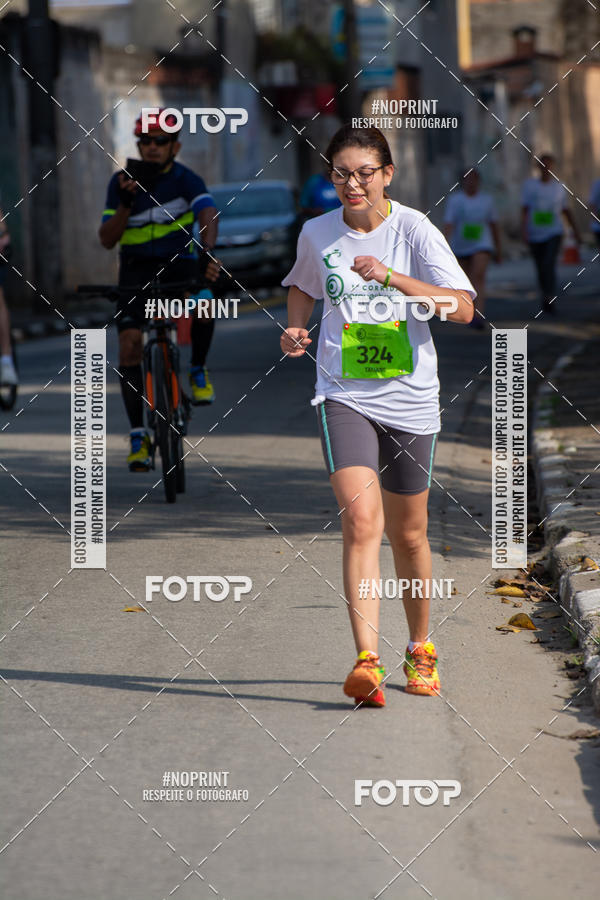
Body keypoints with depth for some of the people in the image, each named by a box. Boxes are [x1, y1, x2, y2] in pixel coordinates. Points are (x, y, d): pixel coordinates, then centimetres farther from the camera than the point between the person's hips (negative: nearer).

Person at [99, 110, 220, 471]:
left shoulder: (185, 179, -11)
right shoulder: (123, 181, -3)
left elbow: (208, 214, -30)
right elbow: (107, 239, -5)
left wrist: (207, 251, -50)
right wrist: (126, 204, -22)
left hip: (178, 264, -2)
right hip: (137, 269, 2)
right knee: (130, 346, -15)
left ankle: (198, 371, -6)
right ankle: (139, 436, -8)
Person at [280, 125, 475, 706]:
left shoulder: (414, 229, -8)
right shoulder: (317, 234, 1)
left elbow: (462, 308, -18)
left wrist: (391, 277, -28)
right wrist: (295, 330, 4)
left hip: (409, 397, 0)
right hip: (343, 393, 0)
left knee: (407, 534, 12)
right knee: (361, 519, -20)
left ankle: (420, 648, 35)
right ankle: (366, 662, -26)